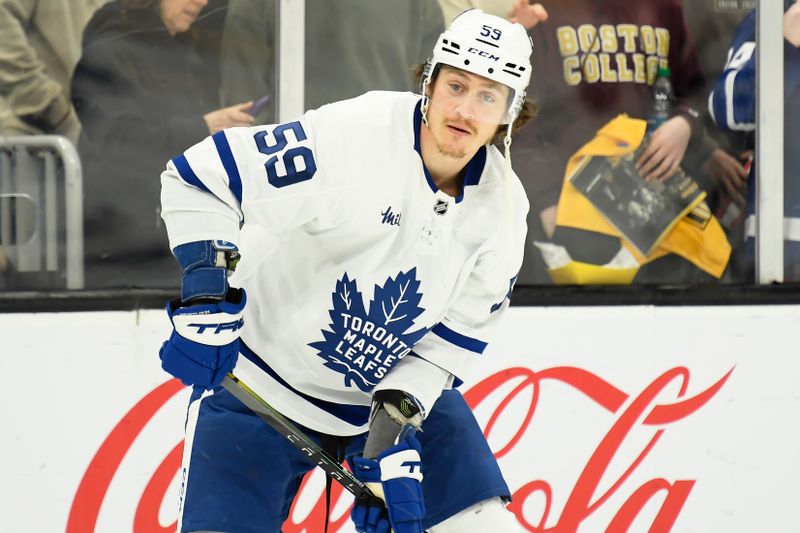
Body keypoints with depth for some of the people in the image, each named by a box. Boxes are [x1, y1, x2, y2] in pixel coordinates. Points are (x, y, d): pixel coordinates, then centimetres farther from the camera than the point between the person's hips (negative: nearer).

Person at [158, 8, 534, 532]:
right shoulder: (346, 136, -25)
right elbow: (196, 176, -20)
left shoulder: (502, 208, -8)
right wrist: (206, 294, -27)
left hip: (403, 388, 4)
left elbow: (454, 337, -3)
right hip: (262, 380, -4)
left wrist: (396, 424, -16)